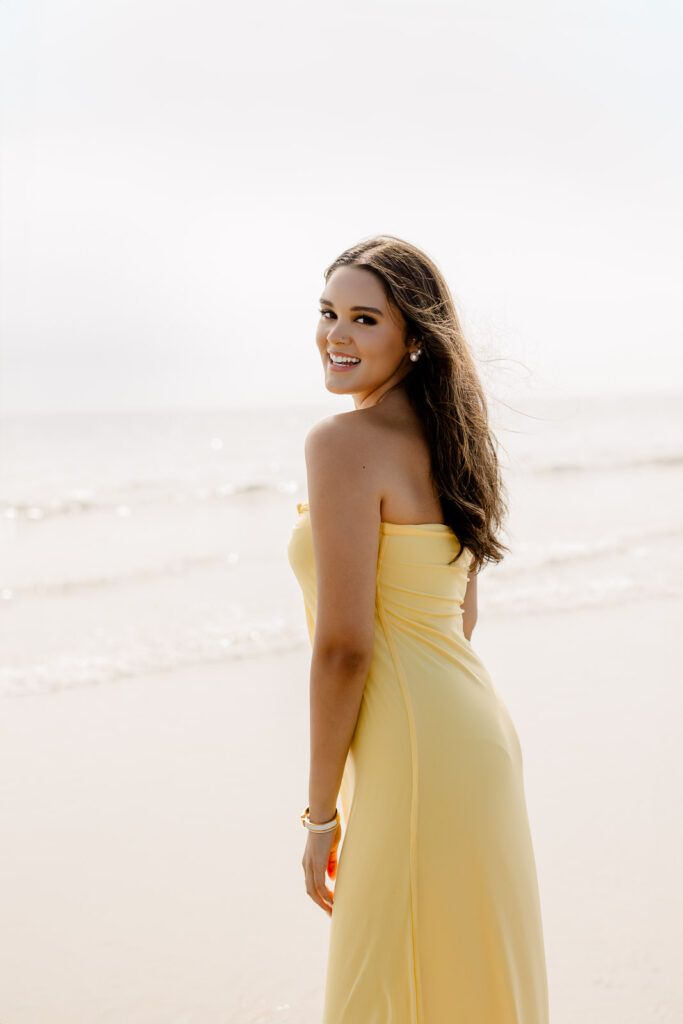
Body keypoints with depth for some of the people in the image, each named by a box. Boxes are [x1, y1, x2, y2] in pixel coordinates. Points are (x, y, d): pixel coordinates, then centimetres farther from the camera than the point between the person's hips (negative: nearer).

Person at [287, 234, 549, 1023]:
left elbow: (345, 644, -18)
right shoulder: (443, 439, 13)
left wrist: (321, 814, -10)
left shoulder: (344, 442, -14)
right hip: (476, 731, 9)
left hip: (419, 760, -9)